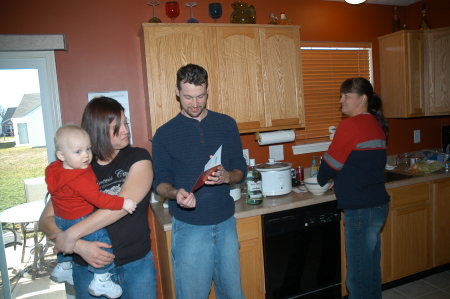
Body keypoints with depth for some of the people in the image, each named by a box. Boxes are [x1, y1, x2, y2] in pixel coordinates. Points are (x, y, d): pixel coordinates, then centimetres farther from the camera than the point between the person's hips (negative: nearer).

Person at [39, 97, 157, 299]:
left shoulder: (138, 158, -7)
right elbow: (46, 220, -4)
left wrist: (72, 234, -21)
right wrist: (79, 246, -20)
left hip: (137, 265, -1)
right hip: (89, 268, 1)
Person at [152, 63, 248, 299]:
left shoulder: (227, 125, 2)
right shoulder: (164, 134, -4)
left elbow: (241, 170, 5)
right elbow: (160, 182, -2)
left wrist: (227, 176, -19)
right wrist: (175, 193, -24)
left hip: (226, 223, 3)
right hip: (189, 228, -2)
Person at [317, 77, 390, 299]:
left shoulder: (351, 125, -16)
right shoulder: (376, 124, 11)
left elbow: (331, 162, -11)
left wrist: (321, 180, 8)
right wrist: (339, 180, 14)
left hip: (361, 210, -9)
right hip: (378, 205, 9)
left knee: (358, 275, 3)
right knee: (372, 267, 21)